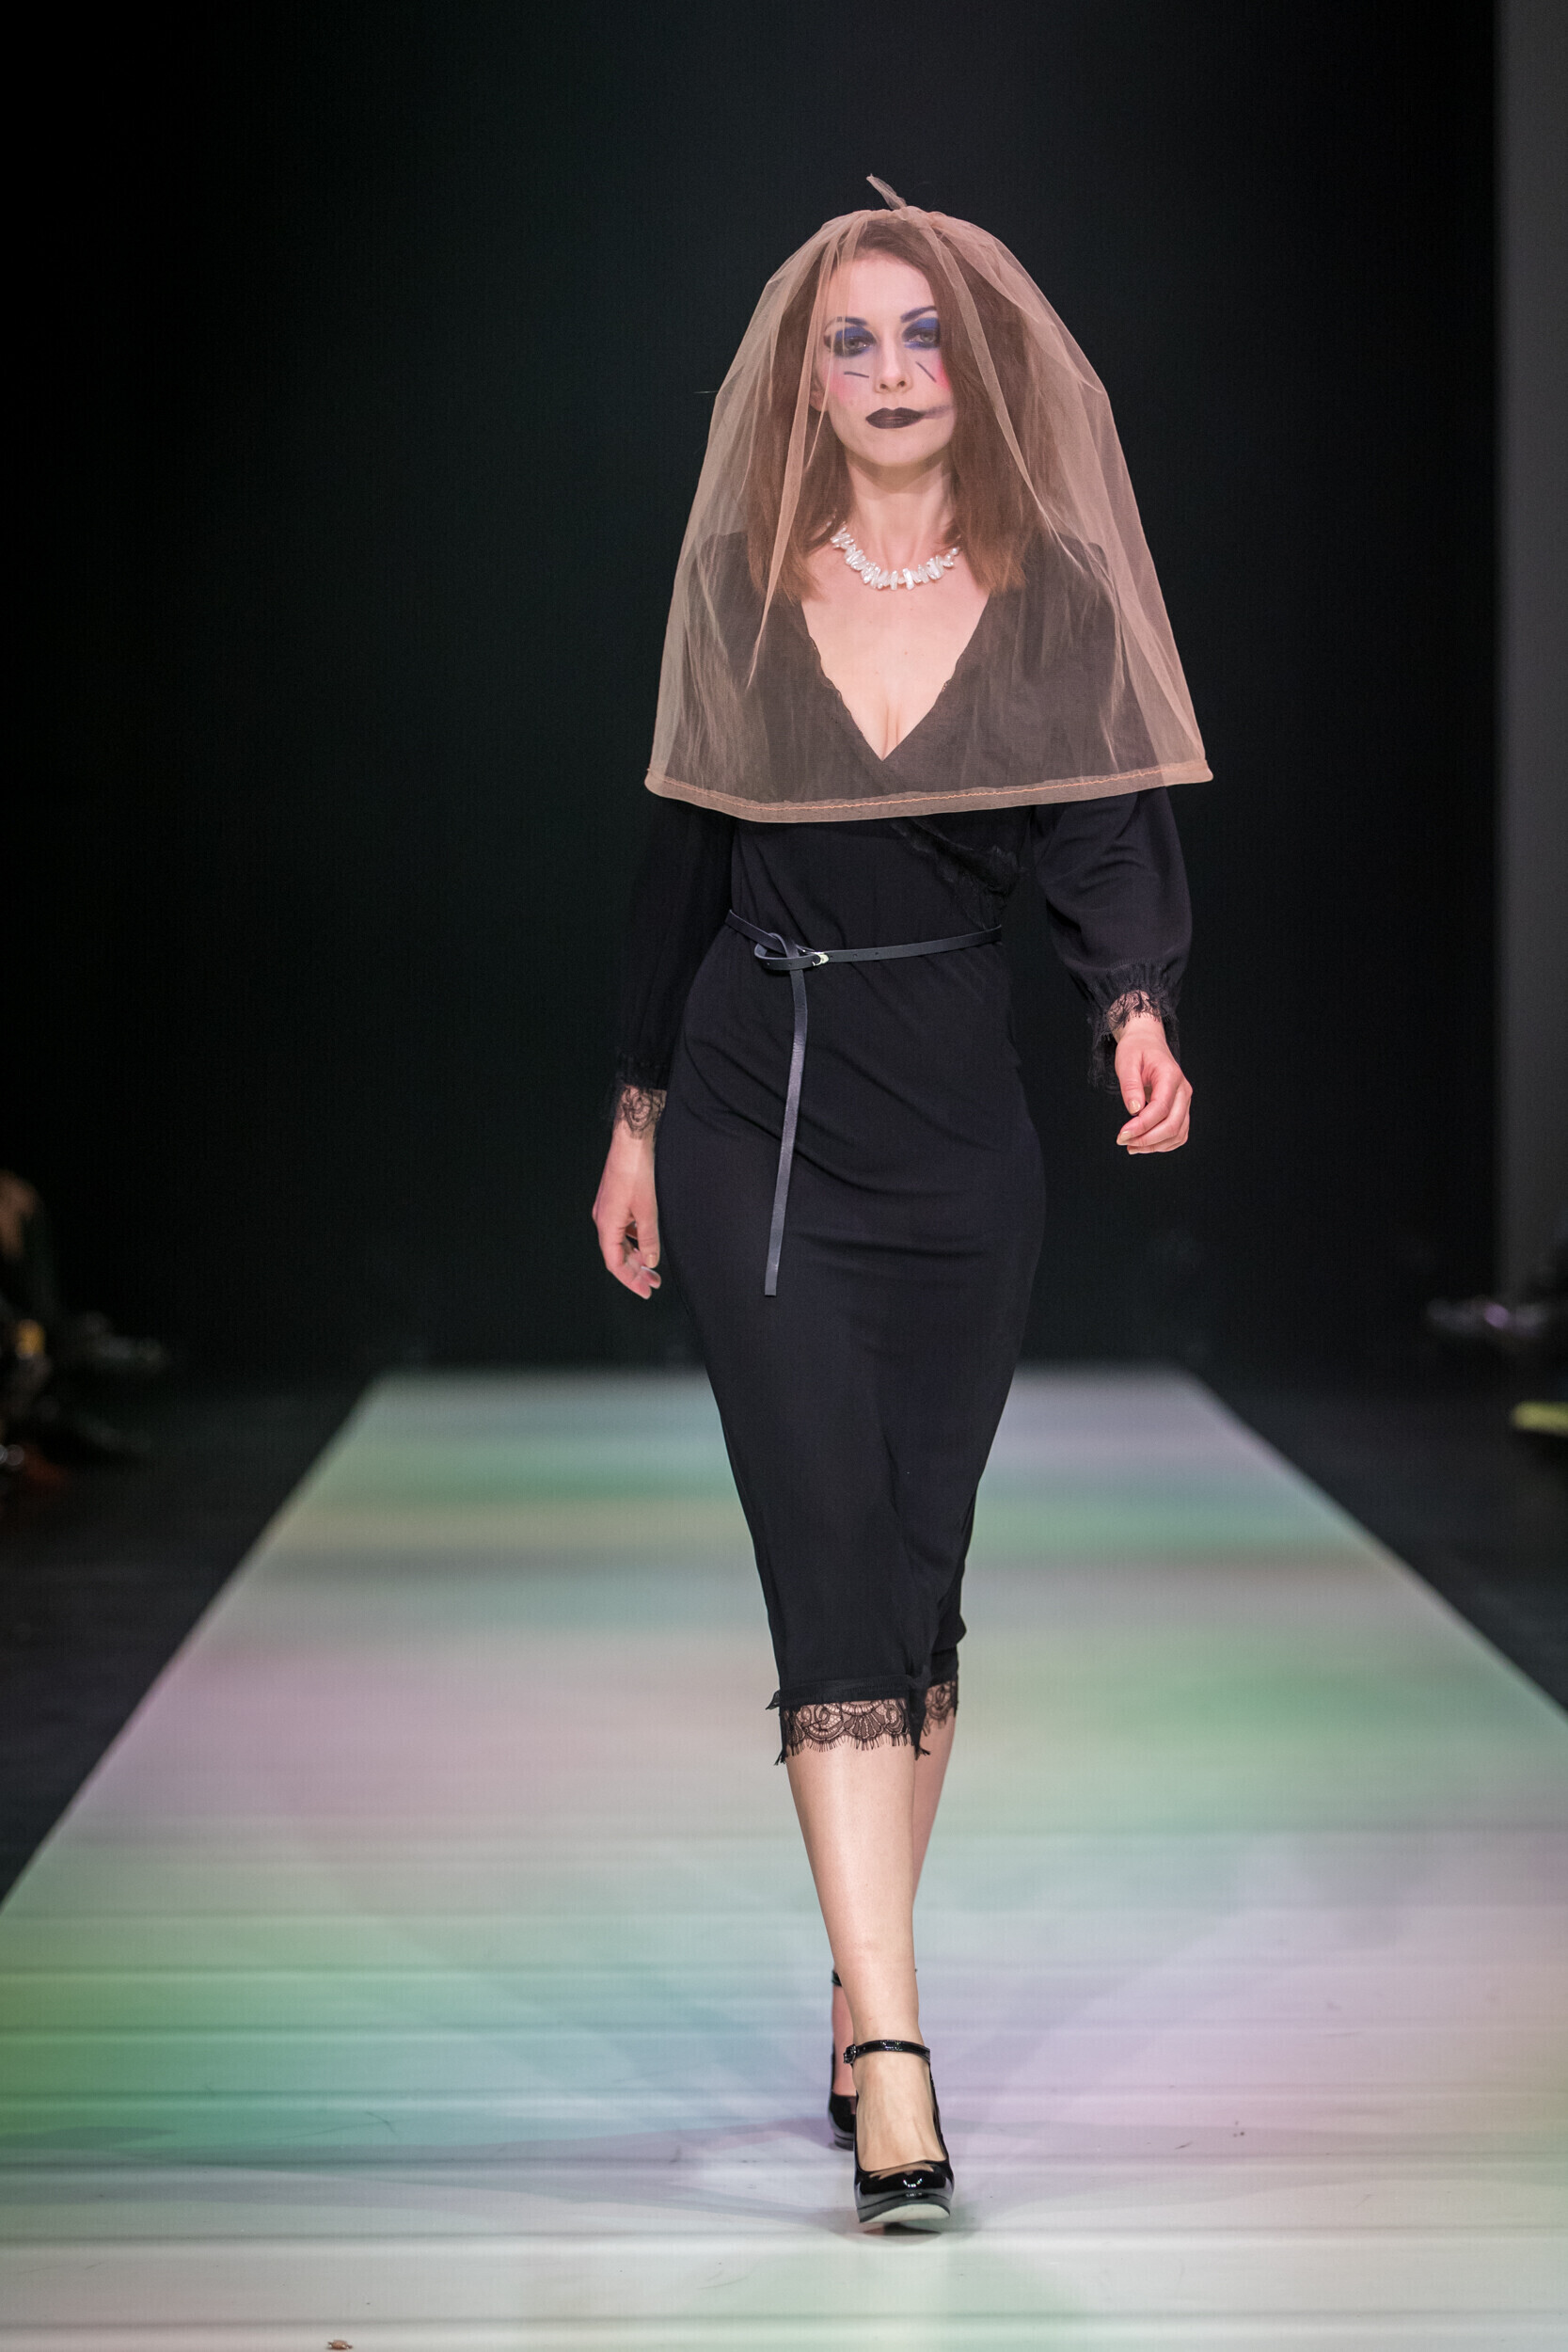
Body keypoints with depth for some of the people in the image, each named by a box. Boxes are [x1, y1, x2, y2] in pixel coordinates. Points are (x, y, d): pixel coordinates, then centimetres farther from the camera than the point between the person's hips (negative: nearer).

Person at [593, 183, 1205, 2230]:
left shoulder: (1057, 600, 1)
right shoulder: (742, 593, 3)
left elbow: (1105, 841, -4)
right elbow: (683, 859, 10)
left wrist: (1138, 1011, -24)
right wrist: (639, 1110, 12)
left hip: (960, 1135, 1)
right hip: (754, 1125, -1)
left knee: (916, 1581, 6)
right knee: (834, 1581, -10)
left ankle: (867, 1999, 21)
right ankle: (894, 2063, -14)